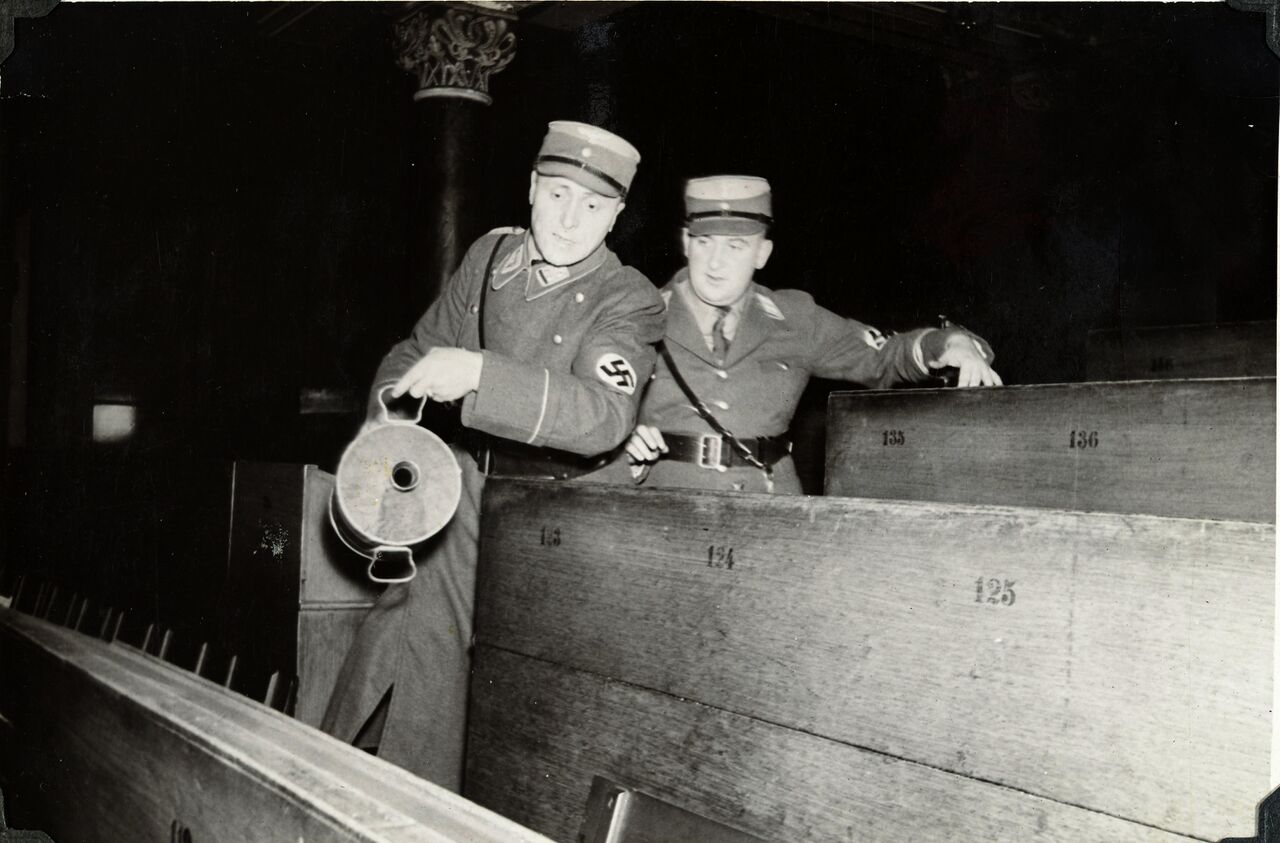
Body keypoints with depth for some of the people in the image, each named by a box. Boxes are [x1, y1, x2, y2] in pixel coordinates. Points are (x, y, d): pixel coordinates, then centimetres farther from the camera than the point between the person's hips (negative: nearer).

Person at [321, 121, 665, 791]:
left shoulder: (629, 301, -11)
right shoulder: (492, 253, 5)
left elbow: (605, 414, -30)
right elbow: (418, 350, 18)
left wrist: (478, 373, -39)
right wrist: (382, 427, 0)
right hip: (461, 481, 4)